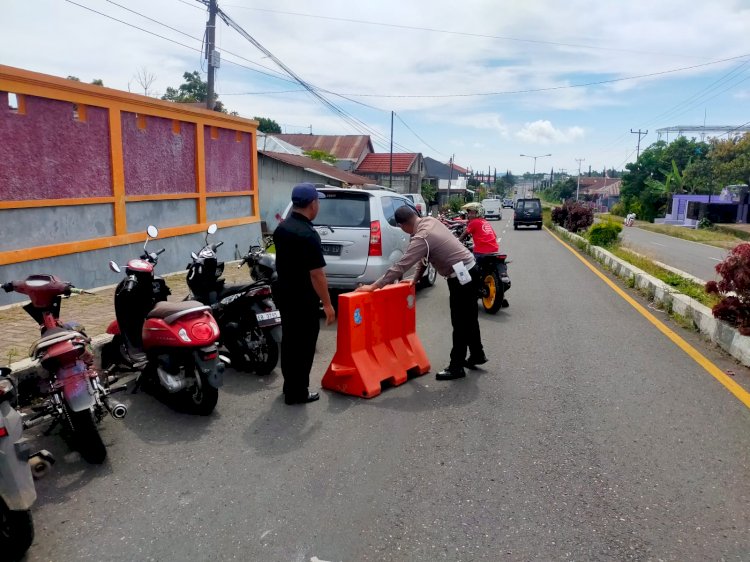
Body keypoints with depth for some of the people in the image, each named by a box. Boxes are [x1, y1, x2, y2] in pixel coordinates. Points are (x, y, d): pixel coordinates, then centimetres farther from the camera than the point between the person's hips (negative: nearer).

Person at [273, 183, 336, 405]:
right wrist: (327, 304, -17)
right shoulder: (308, 234, -23)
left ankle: (289, 386, 31)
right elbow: (316, 274, -23)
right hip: (303, 299, -9)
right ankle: (297, 393, 12)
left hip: (283, 293, 9)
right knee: (303, 345, 3)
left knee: (289, 341, 18)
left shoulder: (281, 227, 5)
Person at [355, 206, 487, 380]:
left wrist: (373, 286, -22)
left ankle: (456, 367, 9)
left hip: (462, 276, -10)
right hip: (470, 269, 10)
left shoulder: (421, 238, -24)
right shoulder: (430, 221, 3)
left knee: (459, 323, -1)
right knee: (468, 318, 21)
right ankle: (477, 355, 35)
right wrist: (416, 277, 11)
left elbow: (400, 266, -26)